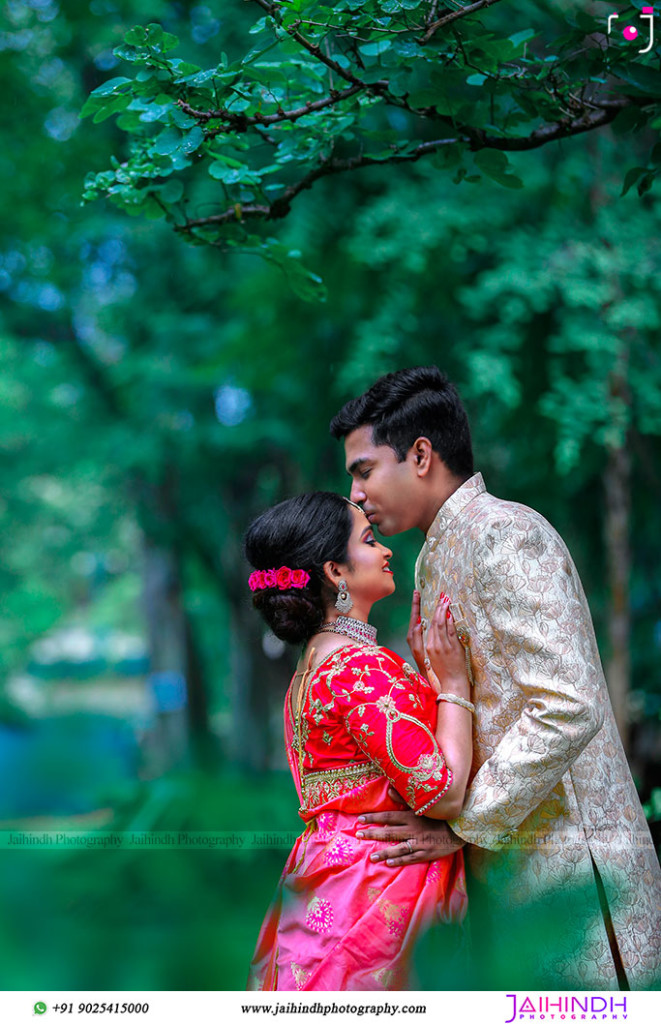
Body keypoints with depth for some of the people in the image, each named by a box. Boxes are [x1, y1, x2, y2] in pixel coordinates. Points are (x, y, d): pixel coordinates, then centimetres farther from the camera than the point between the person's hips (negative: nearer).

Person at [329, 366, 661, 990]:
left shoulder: (503, 534, -12)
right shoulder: (439, 559, 19)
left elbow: (569, 706, -23)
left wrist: (463, 826, -18)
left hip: (565, 864, -9)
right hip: (510, 868, 9)